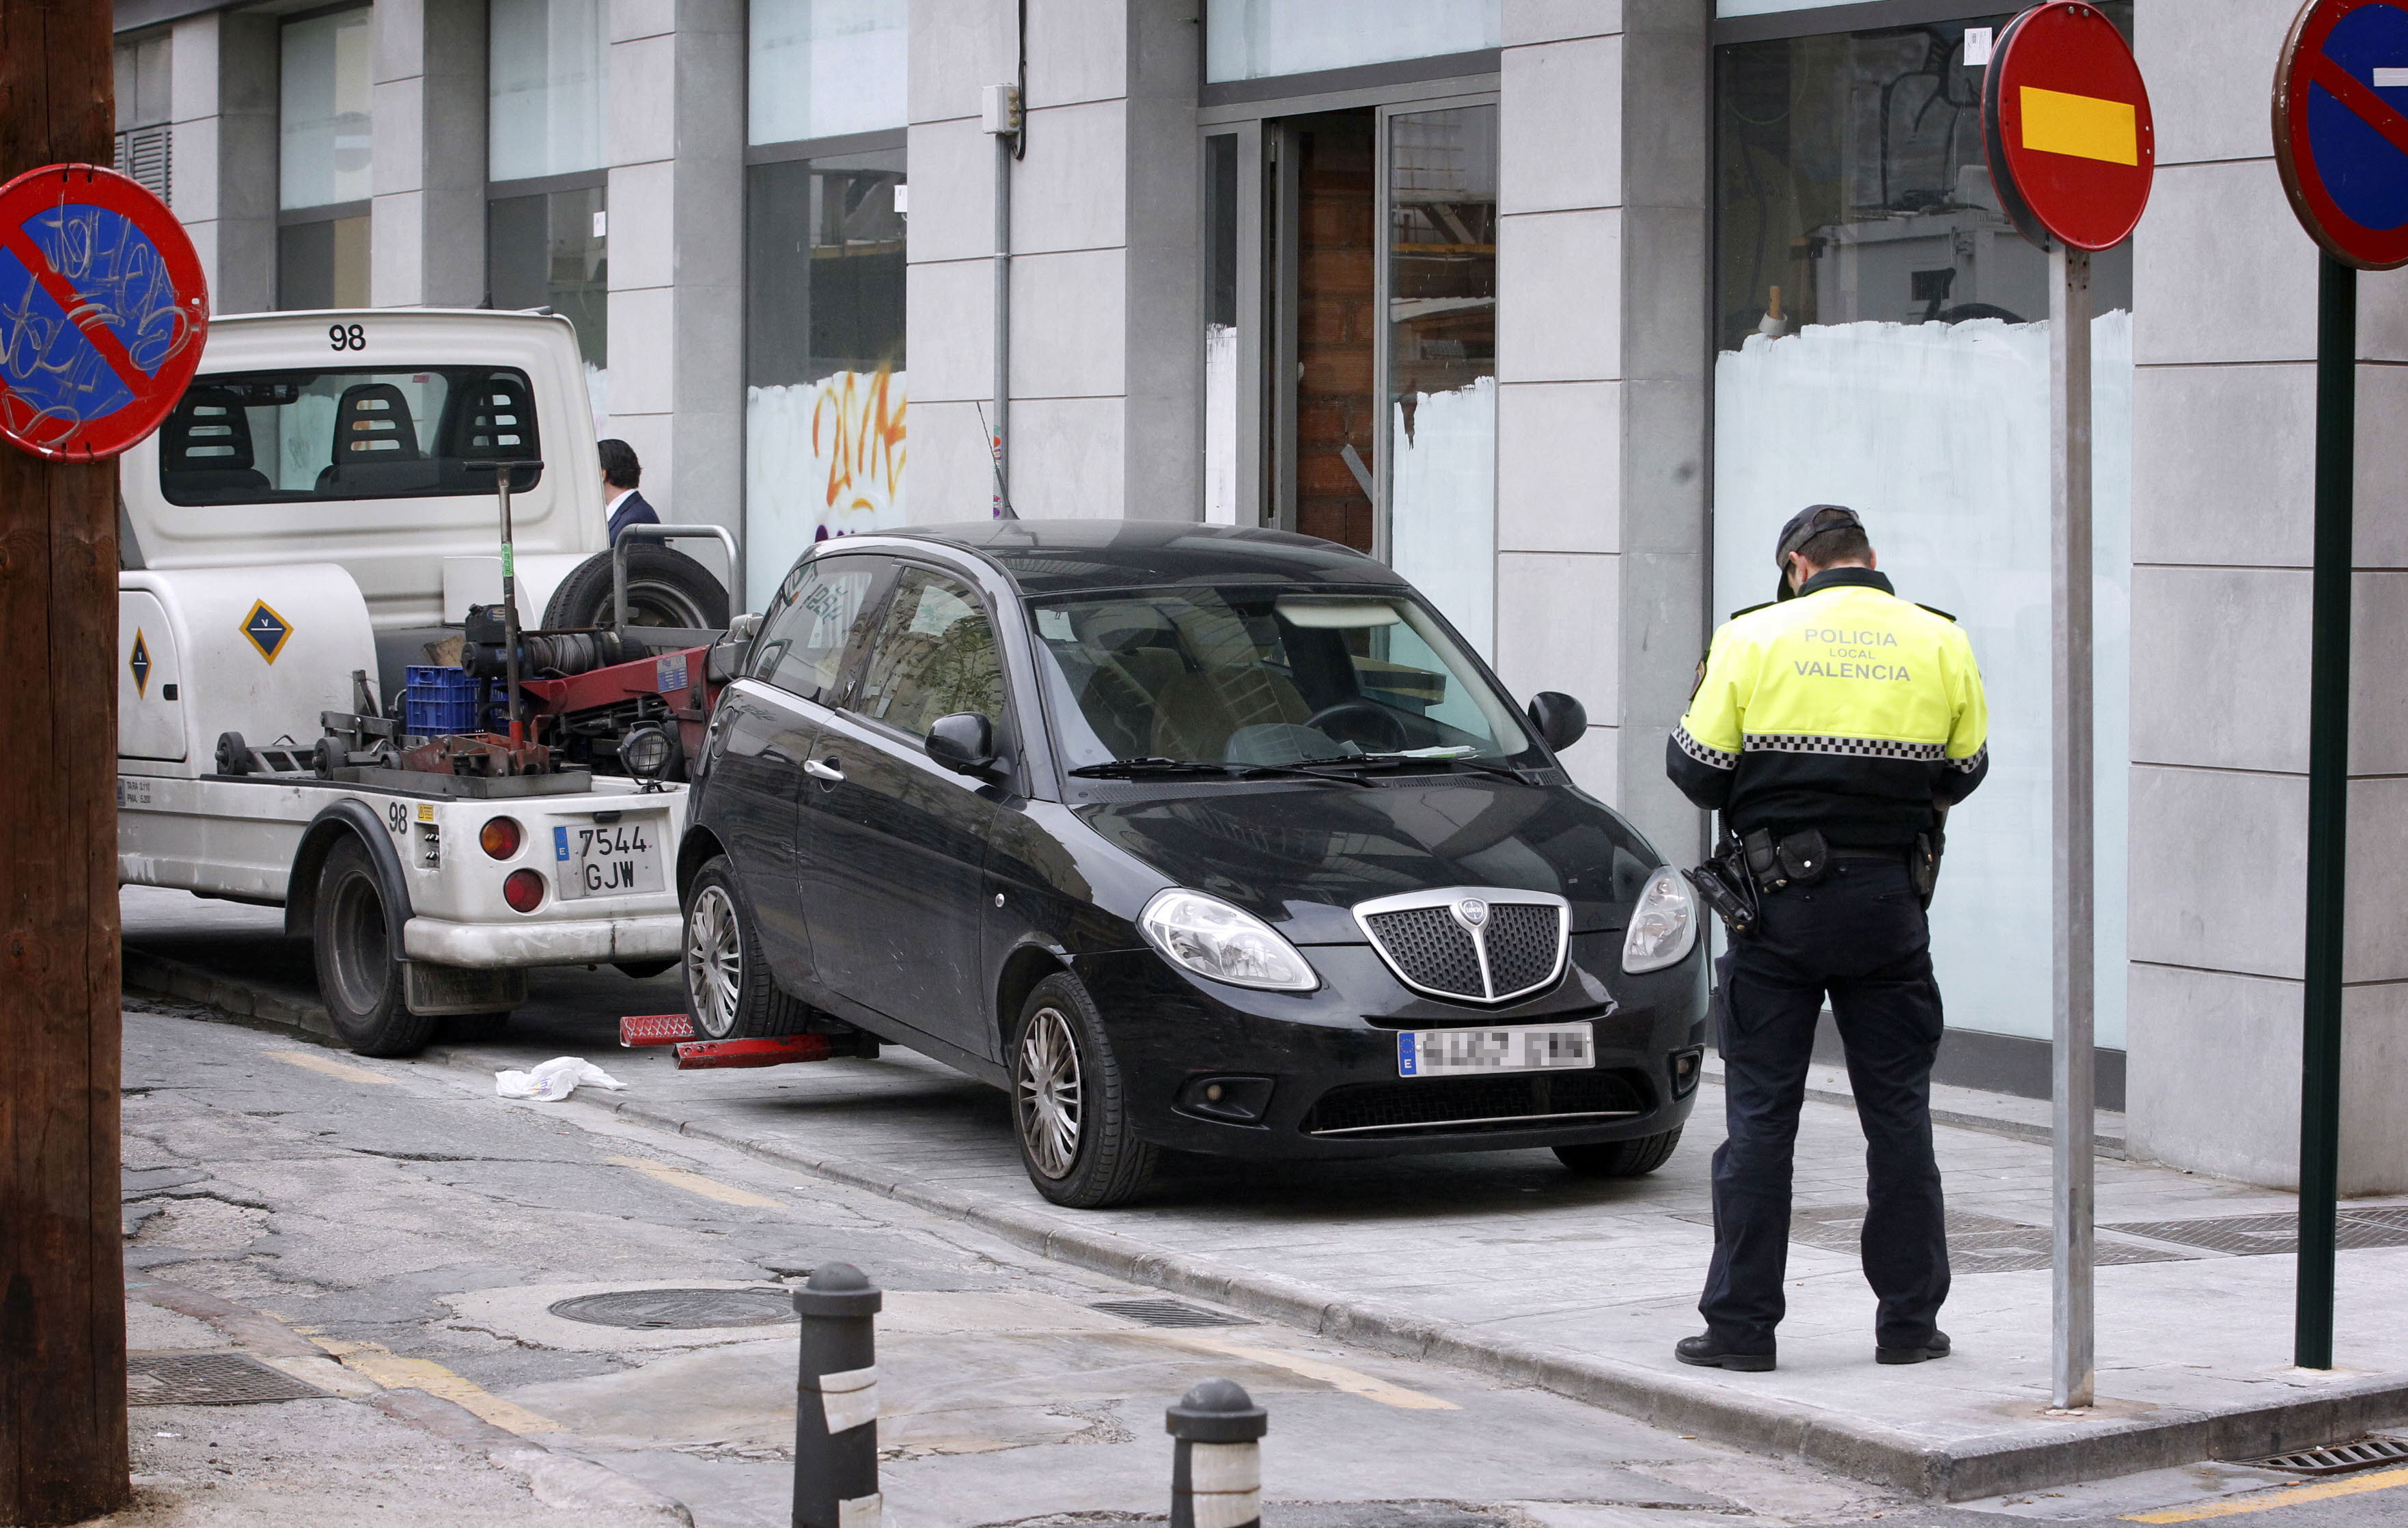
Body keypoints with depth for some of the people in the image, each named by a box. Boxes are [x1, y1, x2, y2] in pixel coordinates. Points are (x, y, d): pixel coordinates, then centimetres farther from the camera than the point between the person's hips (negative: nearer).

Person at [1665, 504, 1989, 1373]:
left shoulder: (1753, 638, -4)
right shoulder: (1939, 643, 2)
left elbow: (1696, 768, -3)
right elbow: (1965, 771, 11)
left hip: (1780, 904, -2)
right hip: (1889, 906, 2)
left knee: (1760, 1114, 3)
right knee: (1898, 1112, 10)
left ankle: (1740, 1325, 4)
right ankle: (1909, 1323, 14)